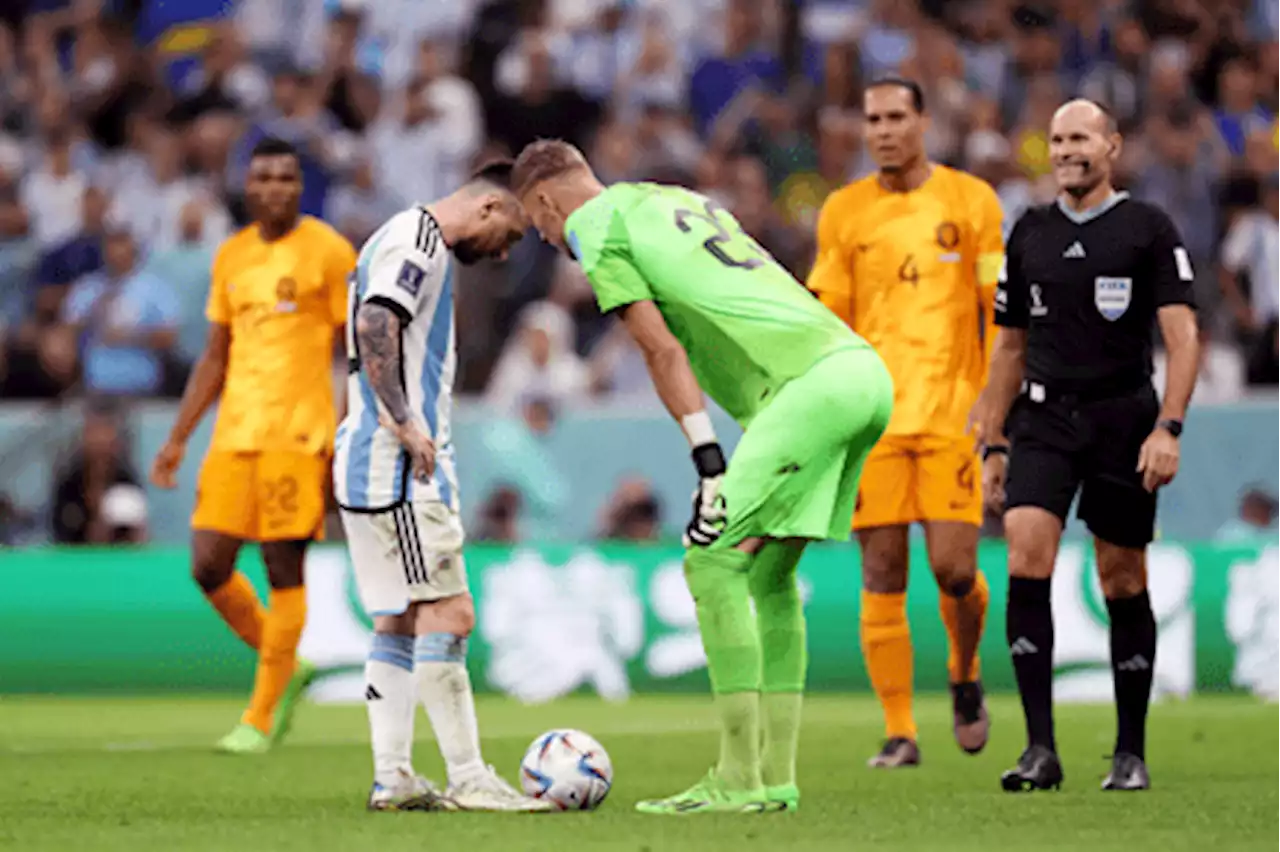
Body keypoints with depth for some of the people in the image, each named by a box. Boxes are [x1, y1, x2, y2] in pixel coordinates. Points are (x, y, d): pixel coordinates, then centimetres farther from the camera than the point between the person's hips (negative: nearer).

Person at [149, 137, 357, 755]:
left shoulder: (327, 251, -2)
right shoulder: (231, 257, 15)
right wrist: (178, 438, 17)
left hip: (297, 433, -5)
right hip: (233, 435, 6)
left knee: (283, 566, -5)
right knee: (208, 565, -1)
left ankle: (261, 719, 2)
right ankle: (285, 666, 21)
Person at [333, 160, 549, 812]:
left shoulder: (412, 238, 20)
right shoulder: (417, 239, -11)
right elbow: (374, 327, -24)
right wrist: (405, 427, -24)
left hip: (368, 465, 11)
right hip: (397, 466, -11)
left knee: (399, 621, 10)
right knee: (448, 614, -10)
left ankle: (391, 777, 9)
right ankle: (467, 778, -11)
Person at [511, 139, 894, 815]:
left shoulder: (594, 228, 4)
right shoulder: (679, 200, 29)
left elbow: (663, 350, -5)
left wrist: (708, 458, -9)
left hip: (810, 384, -9)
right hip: (865, 366, 9)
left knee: (713, 564, -6)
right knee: (769, 572, 15)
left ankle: (740, 780, -7)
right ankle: (777, 777, 13)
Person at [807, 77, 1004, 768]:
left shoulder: (970, 200, 4)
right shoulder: (843, 212, 9)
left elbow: (999, 311, 5)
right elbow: (828, 323, 12)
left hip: (952, 413, -1)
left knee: (954, 567, -9)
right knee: (881, 575, -3)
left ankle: (964, 677, 21)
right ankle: (899, 733, 3)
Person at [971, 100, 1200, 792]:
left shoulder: (1149, 229, -1)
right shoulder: (1030, 233, 11)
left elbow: (1182, 337, -6)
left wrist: (1168, 428, -17)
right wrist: (991, 443, 15)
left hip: (1123, 419, -3)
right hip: (1043, 421, 3)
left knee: (1123, 585, 3)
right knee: (1026, 561, -16)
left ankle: (1131, 753, 16)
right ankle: (1041, 748, -16)